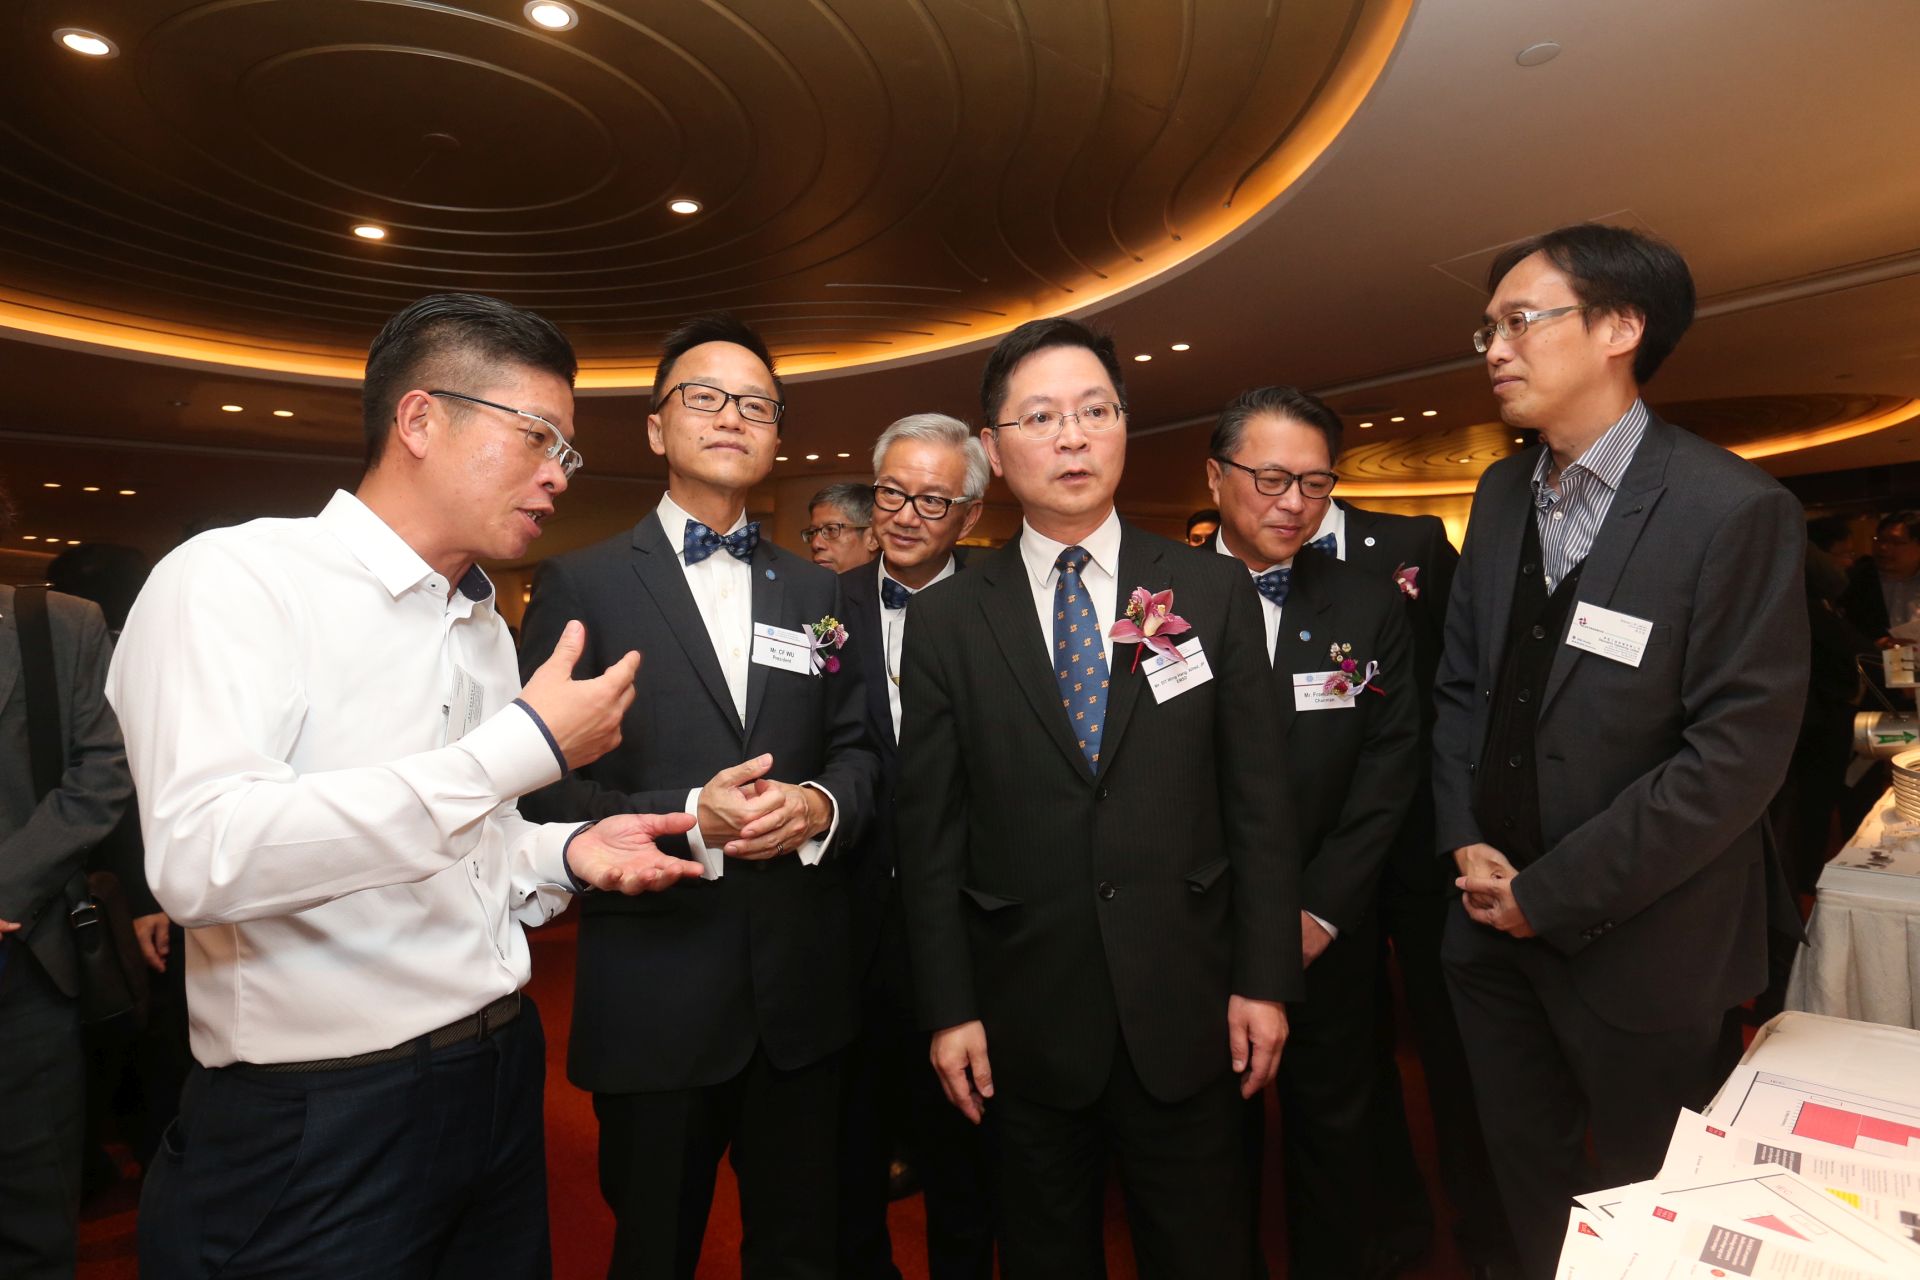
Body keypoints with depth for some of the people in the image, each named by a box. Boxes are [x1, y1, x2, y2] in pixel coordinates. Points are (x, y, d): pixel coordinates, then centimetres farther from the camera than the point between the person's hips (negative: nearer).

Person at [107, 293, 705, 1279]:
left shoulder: (485, 627, 9)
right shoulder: (233, 581, -13)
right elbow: (201, 859, -28)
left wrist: (566, 855, -3)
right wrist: (522, 746, -26)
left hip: (502, 1079, 7)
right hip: (317, 1127, -7)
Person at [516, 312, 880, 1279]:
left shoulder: (818, 593, 8)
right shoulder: (582, 584, -3)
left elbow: (859, 753, 7)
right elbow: (543, 789, -8)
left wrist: (819, 805, -14)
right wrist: (687, 820, -21)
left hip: (803, 989, 3)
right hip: (653, 992, -3)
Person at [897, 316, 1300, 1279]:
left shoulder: (1214, 593, -1)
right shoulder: (945, 622, -3)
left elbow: (1258, 801, 0)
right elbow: (930, 833, -3)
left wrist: (1264, 980, -1)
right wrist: (948, 1010, -3)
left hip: (1185, 1009, 1)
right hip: (1024, 1019, 0)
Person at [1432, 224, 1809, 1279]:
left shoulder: (1735, 511, -16)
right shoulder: (1503, 494, 3)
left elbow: (1736, 756, -19)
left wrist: (1550, 895, -16)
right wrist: (1466, 841, -4)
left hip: (1634, 940, -5)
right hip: (1493, 917, 5)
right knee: (1524, 1171, 22)